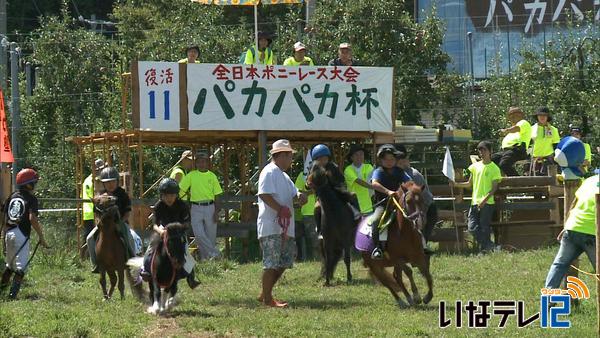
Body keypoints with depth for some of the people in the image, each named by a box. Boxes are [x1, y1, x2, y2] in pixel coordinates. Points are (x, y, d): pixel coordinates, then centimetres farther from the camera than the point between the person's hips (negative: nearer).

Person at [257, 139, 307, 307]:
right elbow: (264, 194, -21)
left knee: (285, 261, 12)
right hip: (271, 226, -10)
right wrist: (280, 209, -23)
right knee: (271, 262, -9)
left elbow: (293, 192, 26)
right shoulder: (269, 172, -11)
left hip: (284, 227, 10)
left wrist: (299, 196, 2)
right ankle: (267, 299, -4)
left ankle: (265, 293, 19)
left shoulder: (283, 175, 22)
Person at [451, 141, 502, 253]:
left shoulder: (494, 168, 0)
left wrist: (485, 199, -19)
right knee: (472, 227, -5)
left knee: (484, 227, -8)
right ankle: (488, 246, 5)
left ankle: (485, 248, 0)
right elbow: (470, 184, 22)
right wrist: (456, 184, 8)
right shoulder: (475, 166, 15)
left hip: (487, 203, -5)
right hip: (475, 202, 5)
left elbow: (494, 188, -5)